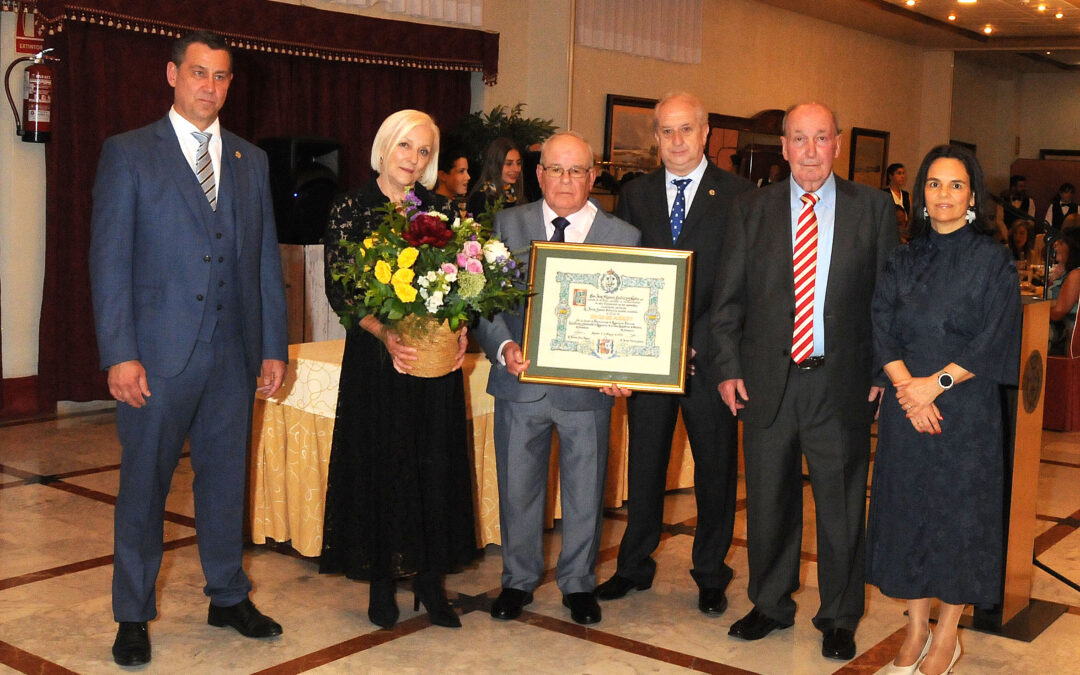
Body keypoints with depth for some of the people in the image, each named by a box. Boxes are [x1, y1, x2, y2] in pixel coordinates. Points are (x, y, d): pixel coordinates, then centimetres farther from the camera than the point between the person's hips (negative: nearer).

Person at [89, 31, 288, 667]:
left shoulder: (251, 160, 12)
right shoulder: (128, 154, -1)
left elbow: (267, 257, 12)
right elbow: (109, 259, -6)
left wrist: (274, 346, 8)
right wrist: (120, 354, -13)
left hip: (233, 353, 4)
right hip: (158, 353, -4)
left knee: (226, 478, 14)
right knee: (144, 484, 6)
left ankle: (229, 597, 30)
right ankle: (134, 615, 21)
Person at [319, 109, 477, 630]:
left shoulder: (440, 210, 7)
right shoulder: (352, 209, -1)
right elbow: (338, 290, -7)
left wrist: (461, 331, -9)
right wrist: (384, 334, -21)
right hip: (376, 355, -3)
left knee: (435, 463, 5)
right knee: (380, 462, 3)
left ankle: (430, 578, 16)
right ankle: (381, 581, 16)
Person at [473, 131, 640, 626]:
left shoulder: (623, 237, 0)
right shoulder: (507, 225, 3)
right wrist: (503, 346, -18)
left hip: (588, 386, 0)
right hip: (521, 381, 1)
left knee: (585, 493, 12)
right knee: (517, 488, 13)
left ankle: (578, 582, 32)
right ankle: (518, 580, 33)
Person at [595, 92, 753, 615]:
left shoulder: (737, 194, -1)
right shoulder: (635, 195, 9)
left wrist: (712, 340, -14)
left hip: (710, 352, -2)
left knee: (716, 466, 8)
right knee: (644, 464, 12)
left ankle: (711, 574, 24)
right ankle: (634, 566, 27)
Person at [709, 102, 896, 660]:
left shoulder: (873, 208, 2)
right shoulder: (752, 210, 5)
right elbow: (727, 297, 5)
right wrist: (728, 368, -1)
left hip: (842, 383, -1)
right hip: (768, 381, 1)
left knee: (841, 504, 8)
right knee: (768, 501, 13)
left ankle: (839, 617, 25)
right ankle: (770, 604, 32)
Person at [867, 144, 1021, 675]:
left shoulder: (993, 261, -2)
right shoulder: (903, 260, 8)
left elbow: (993, 343, -8)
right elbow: (882, 331, 2)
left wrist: (936, 383, -15)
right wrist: (905, 386, -13)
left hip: (965, 408, -3)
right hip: (906, 407, 3)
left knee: (958, 512, 2)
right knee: (907, 510, 7)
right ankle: (916, 627, 21)